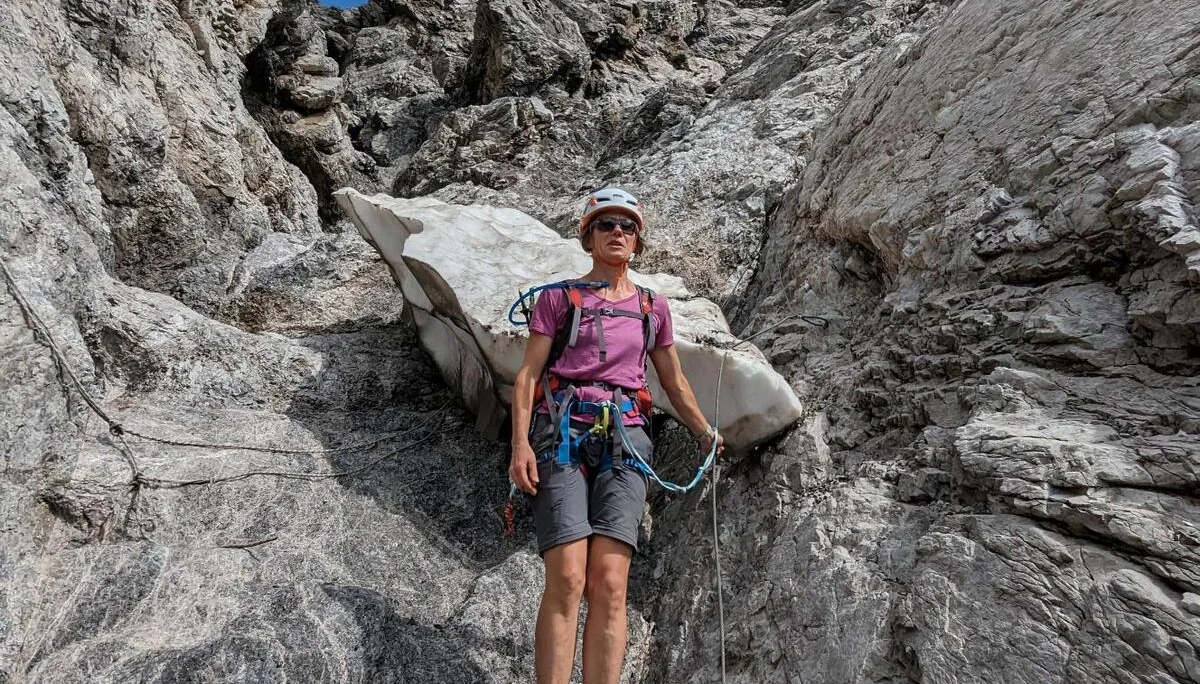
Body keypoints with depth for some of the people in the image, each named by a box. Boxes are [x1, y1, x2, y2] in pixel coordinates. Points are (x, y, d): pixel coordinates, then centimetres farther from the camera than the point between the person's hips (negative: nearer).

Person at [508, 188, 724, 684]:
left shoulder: (653, 308, 18)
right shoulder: (558, 298, 11)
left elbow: (674, 382, 27)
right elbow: (528, 375, 3)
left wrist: (706, 434, 31)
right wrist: (521, 444, -9)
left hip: (623, 438, 2)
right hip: (563, 432, -2)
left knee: (609, 584, -9)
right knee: (567, 580, -13)